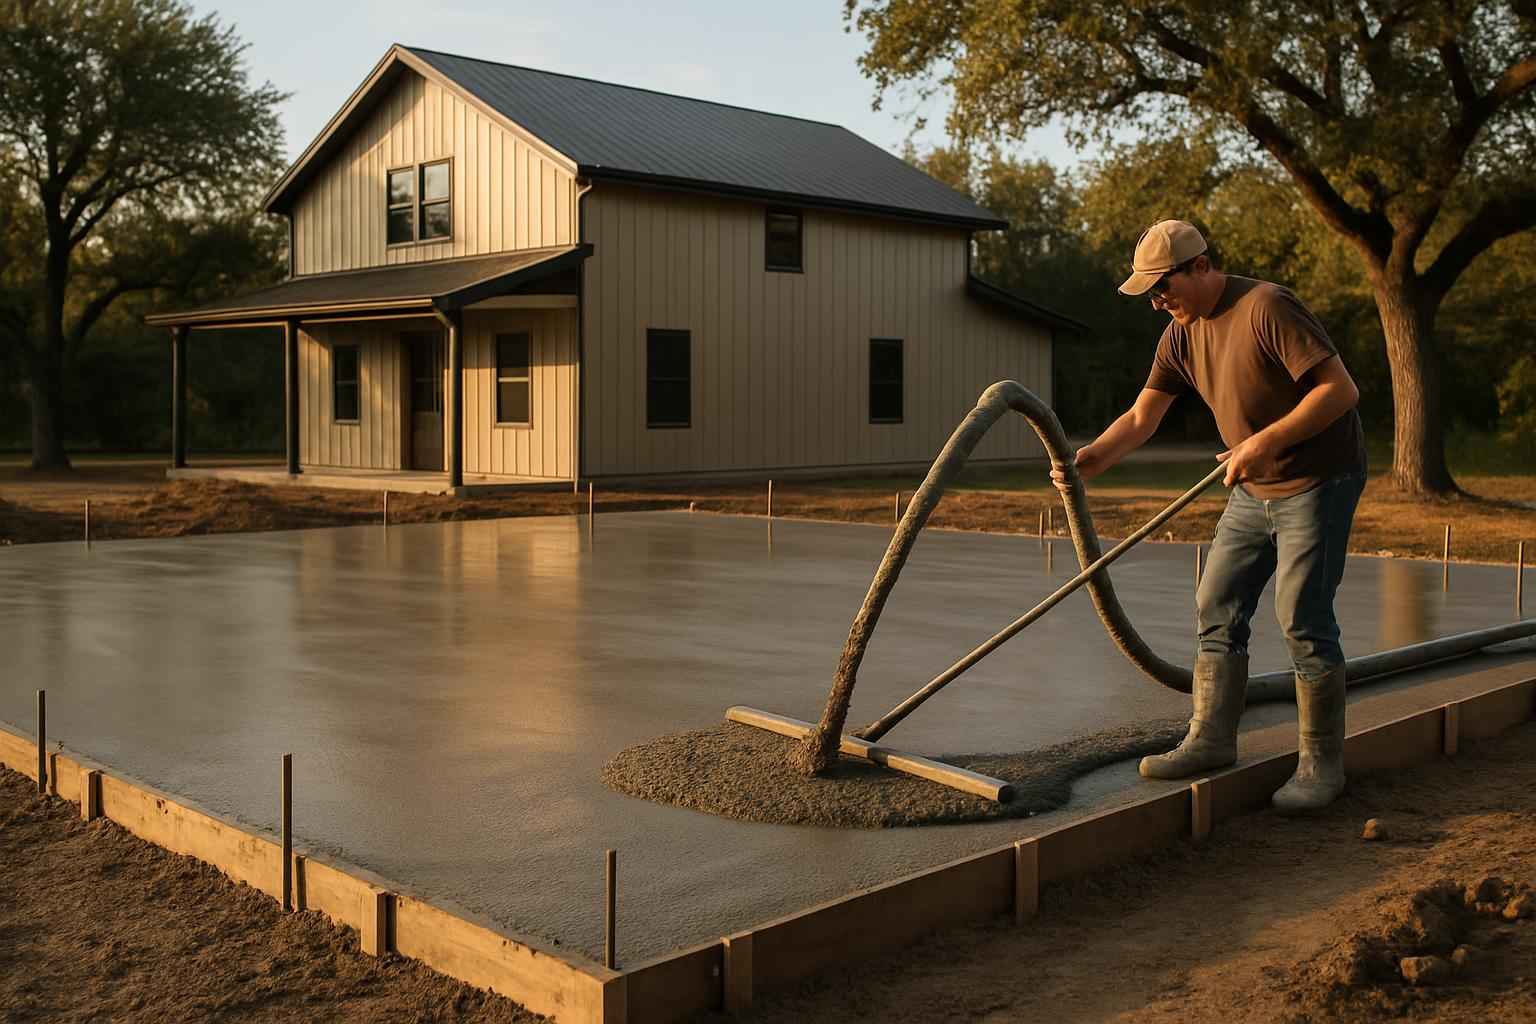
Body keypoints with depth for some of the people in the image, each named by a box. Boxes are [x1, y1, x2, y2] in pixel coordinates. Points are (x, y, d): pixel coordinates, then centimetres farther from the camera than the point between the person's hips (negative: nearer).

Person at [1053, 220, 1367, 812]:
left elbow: (1341, 389, -24)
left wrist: (1267, 441, -29)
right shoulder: (1180, 336, 3)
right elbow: (1141, 418, 0)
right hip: (1255, 490, 8)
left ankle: (1322, 764, 4)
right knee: (1218, 608, 6)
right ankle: (1211, 740, 14)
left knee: (1303, 618, -8)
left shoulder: (1268, 309, -21)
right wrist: (1093, 457, -18)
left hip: (1319, 481, -8)